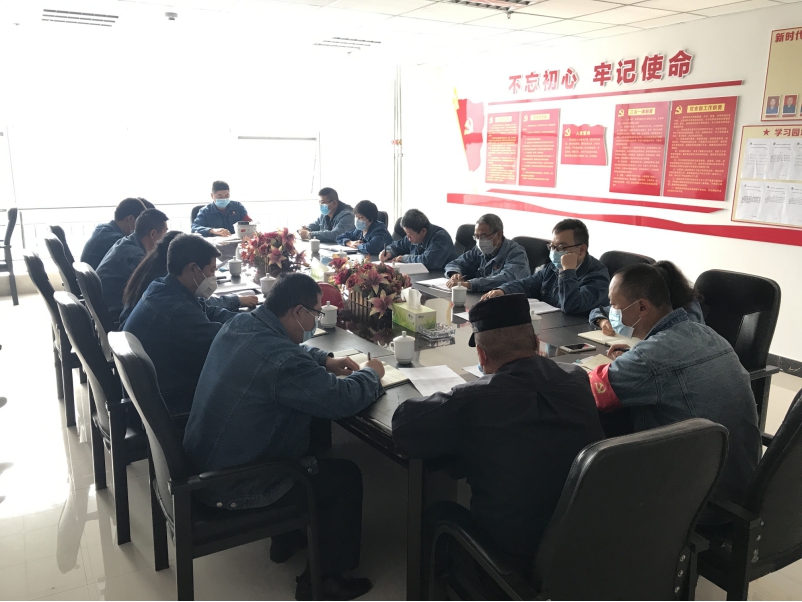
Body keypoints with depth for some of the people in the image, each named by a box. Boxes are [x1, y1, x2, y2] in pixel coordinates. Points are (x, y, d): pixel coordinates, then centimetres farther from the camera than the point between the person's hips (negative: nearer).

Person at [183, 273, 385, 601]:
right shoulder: (282, 360, -32)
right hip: (233, 487, -9)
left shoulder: (239, 324, -3)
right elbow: (343, 400, -25)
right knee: (346, 476, 4)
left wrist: (325, 360, 7)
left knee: (313, 445, 27)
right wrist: (371, 373, -6)